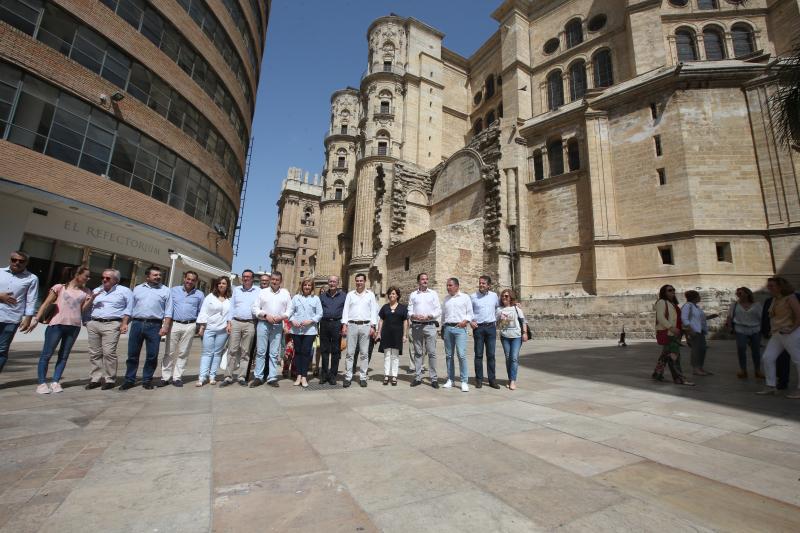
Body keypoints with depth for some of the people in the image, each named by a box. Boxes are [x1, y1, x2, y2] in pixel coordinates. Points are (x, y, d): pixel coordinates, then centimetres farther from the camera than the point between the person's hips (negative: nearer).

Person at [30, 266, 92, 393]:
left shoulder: (85, 291, 10)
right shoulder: (59, 287, 1)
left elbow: (83, 309, 7)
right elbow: (46, 304, 1)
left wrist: (91, 298, -5)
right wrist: (36, 319, -6)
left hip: (74, 326, 3)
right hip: (57, 324, -3)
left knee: (64, 355, 7)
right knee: (46, 354, 1)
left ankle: (55, 382, 13)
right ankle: (42, 383, 9)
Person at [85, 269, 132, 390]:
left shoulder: (124, 291, 6)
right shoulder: (96, 291, 21)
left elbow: (128, 308, 3)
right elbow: (87, 307, 24)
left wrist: (124, 323, -6)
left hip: (111, 325, -5)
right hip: (93, 324, 6)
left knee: (109, 353, -11)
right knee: (94, 353, 5)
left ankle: (109, 379, -5)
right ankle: (96, 378, 13)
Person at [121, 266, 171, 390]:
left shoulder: (166, 290, 6)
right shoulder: (137, 288, 14)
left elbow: (168, 311, 1)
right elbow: (131, 307, 15)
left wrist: (166, 326, -8)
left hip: (154, 325, -2)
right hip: (136, 323, 2)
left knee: (152, 355, 2)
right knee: (132, 354, 7)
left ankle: (147, 380, 14)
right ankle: (129, 380, 18)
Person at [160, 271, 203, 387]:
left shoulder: (199, 294, 8)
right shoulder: (174, 290, 8)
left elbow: (201, 312, 10)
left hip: (190, 326, 0)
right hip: (174, 324, 0)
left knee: (183, 353, 5)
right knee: (170, 352, 3)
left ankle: (177, 377, 14)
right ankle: (165, 377, 13)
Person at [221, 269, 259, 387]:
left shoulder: (258, 291, 4)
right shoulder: (236, 289, 12)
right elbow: (232, 306, 10)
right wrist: (229, 322, 2)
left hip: (250, 324, -1)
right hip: (235, 322, 2)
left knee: (245, 352, 4)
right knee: (232, 350, 0)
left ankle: (241, 376, 10)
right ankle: (228, 376, 5)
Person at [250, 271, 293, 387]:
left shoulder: (285, 293, 9)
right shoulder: (263, 292, 7)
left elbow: (290, 310, 7)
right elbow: (255, 308, 3)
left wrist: (281, 317, -10)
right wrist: (266, 315, -11)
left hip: (278, 326, 1)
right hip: (263, 324, 0)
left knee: (274, 353, 3)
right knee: (260, 351, 1)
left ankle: (272, 378, 9)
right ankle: (258, 377, 9)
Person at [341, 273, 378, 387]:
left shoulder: (370, 294, 8)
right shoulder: (350, 294, 10)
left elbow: (374, 311, 4)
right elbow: (346, 310, 6)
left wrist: (372, 326, -4)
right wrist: (344, 325, -4)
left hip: (365, 326, 0)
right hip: (352, 325, 1)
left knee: (364, 353, 4)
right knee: (350, 352, 1)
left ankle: (363, 377, 12)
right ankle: (348, 377, 8)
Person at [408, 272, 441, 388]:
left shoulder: (433, 293, 8)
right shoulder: (413, 295, 12)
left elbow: (438, 310, 2)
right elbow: (409, 311, 9)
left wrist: (428, 316, -12)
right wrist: (414, 316, -12)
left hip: (430, 325, -2)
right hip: (416, 326, 2)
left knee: (432, 352, -2)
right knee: (418, 353, 7)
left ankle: (434, 378, 4)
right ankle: (418, 377, 14)